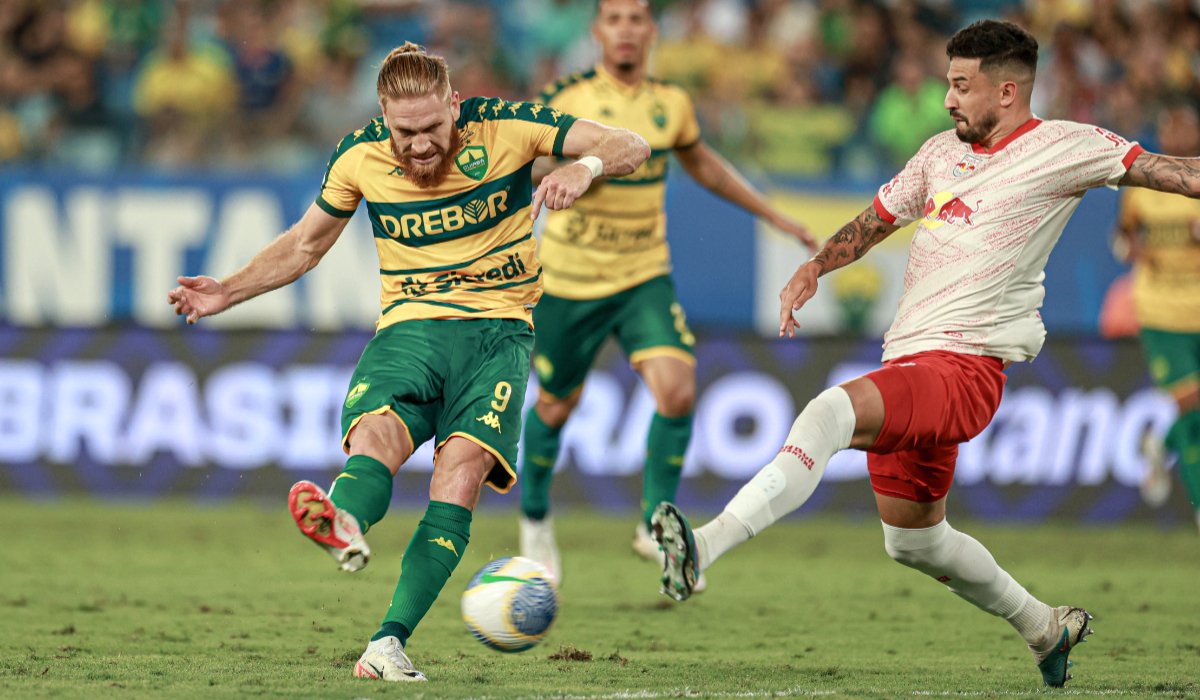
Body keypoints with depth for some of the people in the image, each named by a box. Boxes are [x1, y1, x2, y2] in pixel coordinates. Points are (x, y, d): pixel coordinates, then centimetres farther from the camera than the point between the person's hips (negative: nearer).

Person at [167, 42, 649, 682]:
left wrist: (585, 167, -28)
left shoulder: (505, 127, -5)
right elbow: (304, 246, 19)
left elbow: (630, 148, -6)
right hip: (408, 328, 2)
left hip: (497, 330, -1)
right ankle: (343, 527, -66)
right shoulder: (360, 155, 3)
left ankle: (389, 642, -33)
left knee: (463, 465, -26)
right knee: (374, 438, -32)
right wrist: (227, 293, 6)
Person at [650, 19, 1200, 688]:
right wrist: (815, 268, 10)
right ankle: (1047, 626, 40)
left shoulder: (1064, 147, -3)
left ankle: (704, 548, -46)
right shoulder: (942, 152, 17)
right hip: (908, 359, 9)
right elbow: (878, 219, 26)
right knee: (914, 539, 20)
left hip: (965, 366, -9)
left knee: (831, 412, -33)